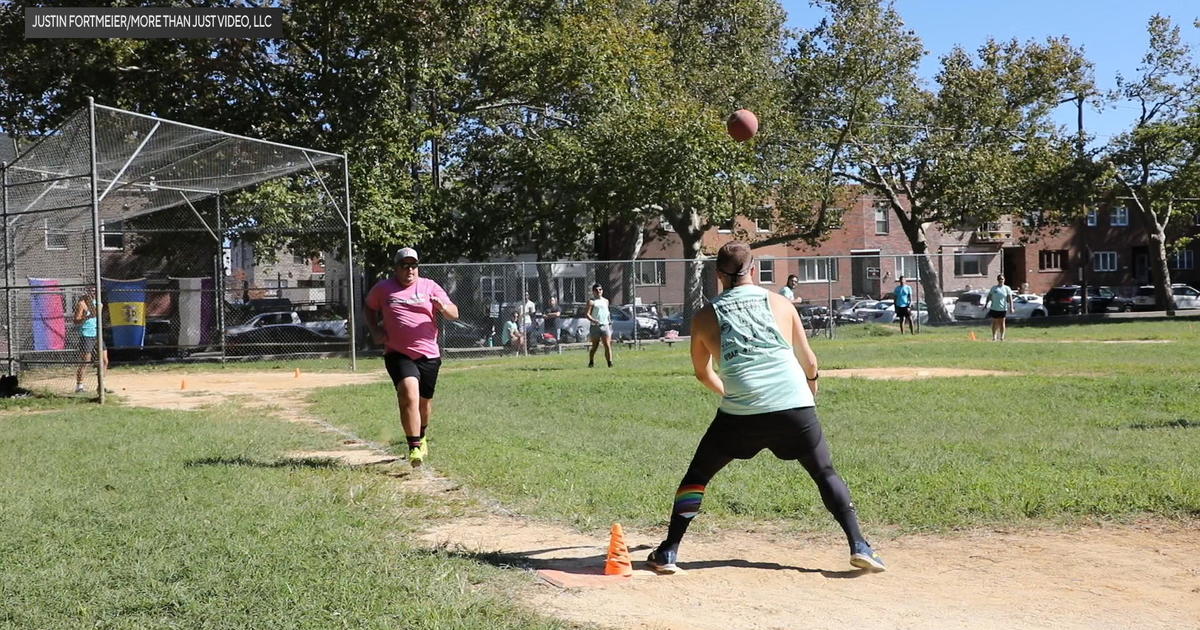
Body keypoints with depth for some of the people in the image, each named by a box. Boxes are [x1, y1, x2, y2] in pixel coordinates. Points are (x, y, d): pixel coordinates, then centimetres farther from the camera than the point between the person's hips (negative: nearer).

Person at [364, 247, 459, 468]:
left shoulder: (429, 286, 4)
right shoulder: (383, 288, 4)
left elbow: (454, 314, -1)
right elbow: (368, 309, 22)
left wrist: (442, 306, -23)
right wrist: (374, 330, 5)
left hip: (429, 354, 2)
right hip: (398, 354, -2)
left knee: (425, 401, 15)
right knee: (409, 395, -24)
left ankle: (421, 437, 44)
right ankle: (415, 448, -21)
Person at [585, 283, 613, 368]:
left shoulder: (606, 301, 17)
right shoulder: (591, 301, -1)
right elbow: (587, 314, -9)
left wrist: (609, 321, 16)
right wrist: (593, 320, -25)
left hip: (605, 326, 4)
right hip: (595, 326, -3)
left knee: (607, 345, -9)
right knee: (595, 346, 7)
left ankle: (610, 363, -15)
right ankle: (591, 362, 24)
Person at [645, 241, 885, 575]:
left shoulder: (705, 316, 10)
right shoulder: (780, 303, 10)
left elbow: (702, 373, 24)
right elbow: (809, 362, 16)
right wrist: (811, 394, 36)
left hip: (739, 415, 0)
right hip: (794, 407, 1)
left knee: (697, 475, 17)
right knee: (826, 474, 19)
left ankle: (667, 552, 14)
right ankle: (859, 546, 10)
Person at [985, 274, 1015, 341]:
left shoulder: (1007, 288, 4)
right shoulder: (993, 288, 7)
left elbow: (1010, 299, -1)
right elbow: (988, 297, 11)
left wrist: (1011, 307, -9)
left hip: (1003, 308, -1)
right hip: (994, 308, 1)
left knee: (1002, 323, 4)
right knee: (995, 323, 3)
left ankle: (1002, 336, 12)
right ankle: (994, 336, 10)